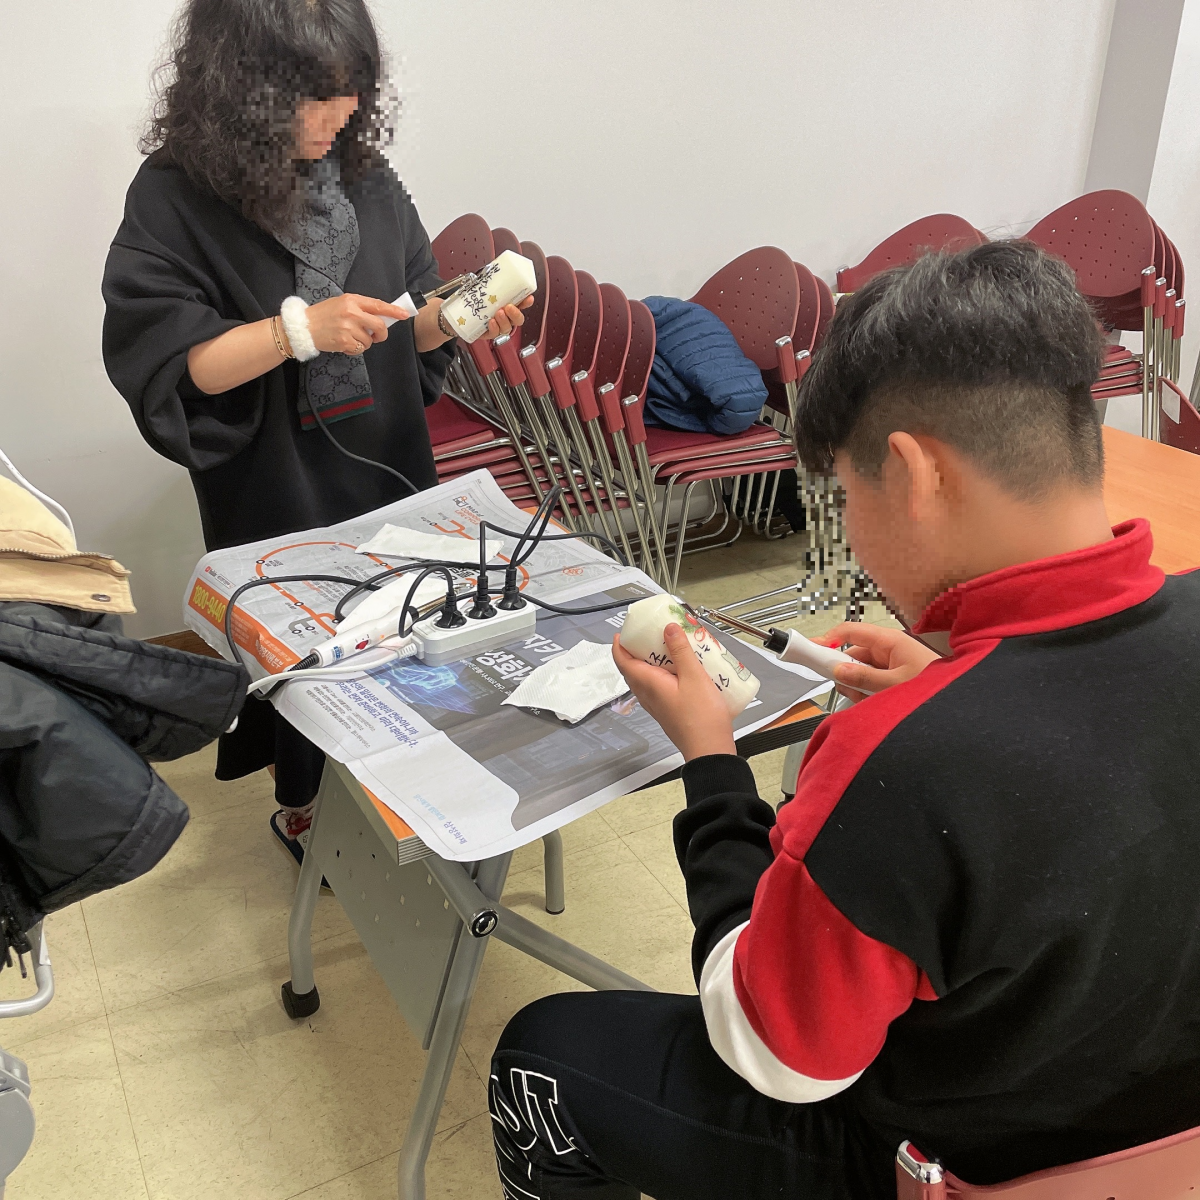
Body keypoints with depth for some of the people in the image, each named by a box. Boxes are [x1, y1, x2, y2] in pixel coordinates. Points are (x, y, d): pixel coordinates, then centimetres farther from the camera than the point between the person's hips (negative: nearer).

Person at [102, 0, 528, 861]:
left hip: (388, 467, 5)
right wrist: (300, 328, -30)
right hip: (276, 490, -4)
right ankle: (303, 809, 41)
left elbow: (412, 328, 6)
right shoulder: (174, 199, -15)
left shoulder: (366, 176, -1)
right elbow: (162, 362, -20)